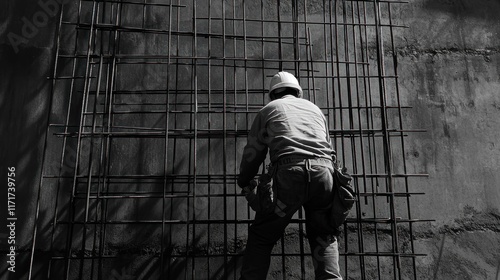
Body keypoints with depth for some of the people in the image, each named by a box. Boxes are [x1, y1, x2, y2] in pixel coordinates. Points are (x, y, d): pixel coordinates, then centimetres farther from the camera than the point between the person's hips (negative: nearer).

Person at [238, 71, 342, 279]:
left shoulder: (268, 110, 21)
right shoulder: (315, 109, 31)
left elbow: (252, 153, 21)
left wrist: (245, 183, 36)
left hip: (289, 174, -3)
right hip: (323, 172, 4)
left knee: (261, 236, 11)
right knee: (323, 235, 21)